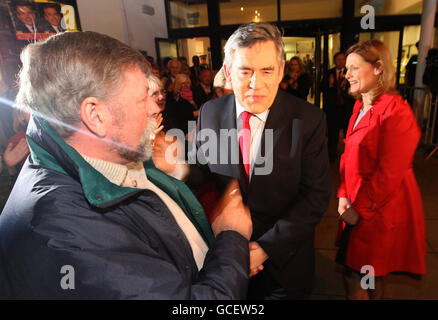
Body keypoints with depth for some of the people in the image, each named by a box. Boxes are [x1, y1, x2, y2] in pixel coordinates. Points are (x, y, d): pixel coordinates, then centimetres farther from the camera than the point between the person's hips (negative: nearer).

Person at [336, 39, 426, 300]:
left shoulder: (396, 112, -18)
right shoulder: (361, 106, 10)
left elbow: (389, 173, -20)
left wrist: (359, 208, -14)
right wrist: (344, 195, 2)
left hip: (379, 213, -7)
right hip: (358, 208, 7)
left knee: (356, 280, 6)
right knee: (370, 278, 20)